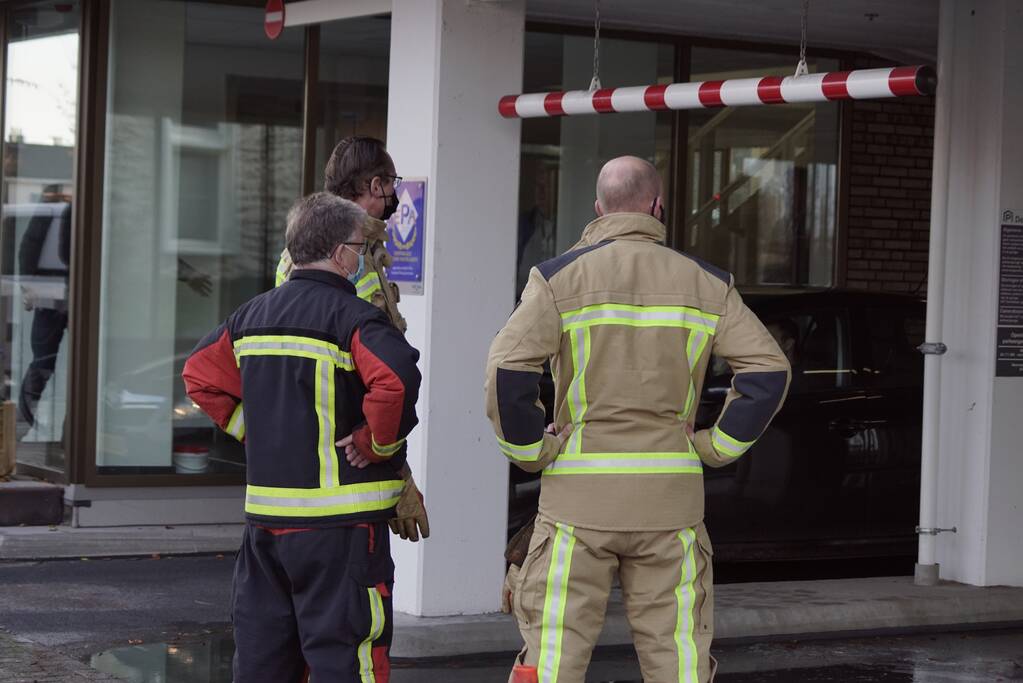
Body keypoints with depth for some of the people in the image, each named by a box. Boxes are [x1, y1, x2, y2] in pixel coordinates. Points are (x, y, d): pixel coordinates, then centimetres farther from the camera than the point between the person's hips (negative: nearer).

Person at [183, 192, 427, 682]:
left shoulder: (252, 316, 11)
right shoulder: (352, 317, -12)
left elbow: (201, 375, 18)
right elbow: (396, 379, -28)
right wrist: (378, 444, -13)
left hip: (264, 512, 7)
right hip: (340, 521, -7)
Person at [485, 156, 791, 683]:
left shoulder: (559, 277, -1)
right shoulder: (706, 283, 6)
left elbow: (507, 371, -13)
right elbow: (769, 369, 0)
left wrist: (529, 451, -2)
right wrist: (718, 446, 5)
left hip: (578, 494, -2)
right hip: (671, 500, 2)